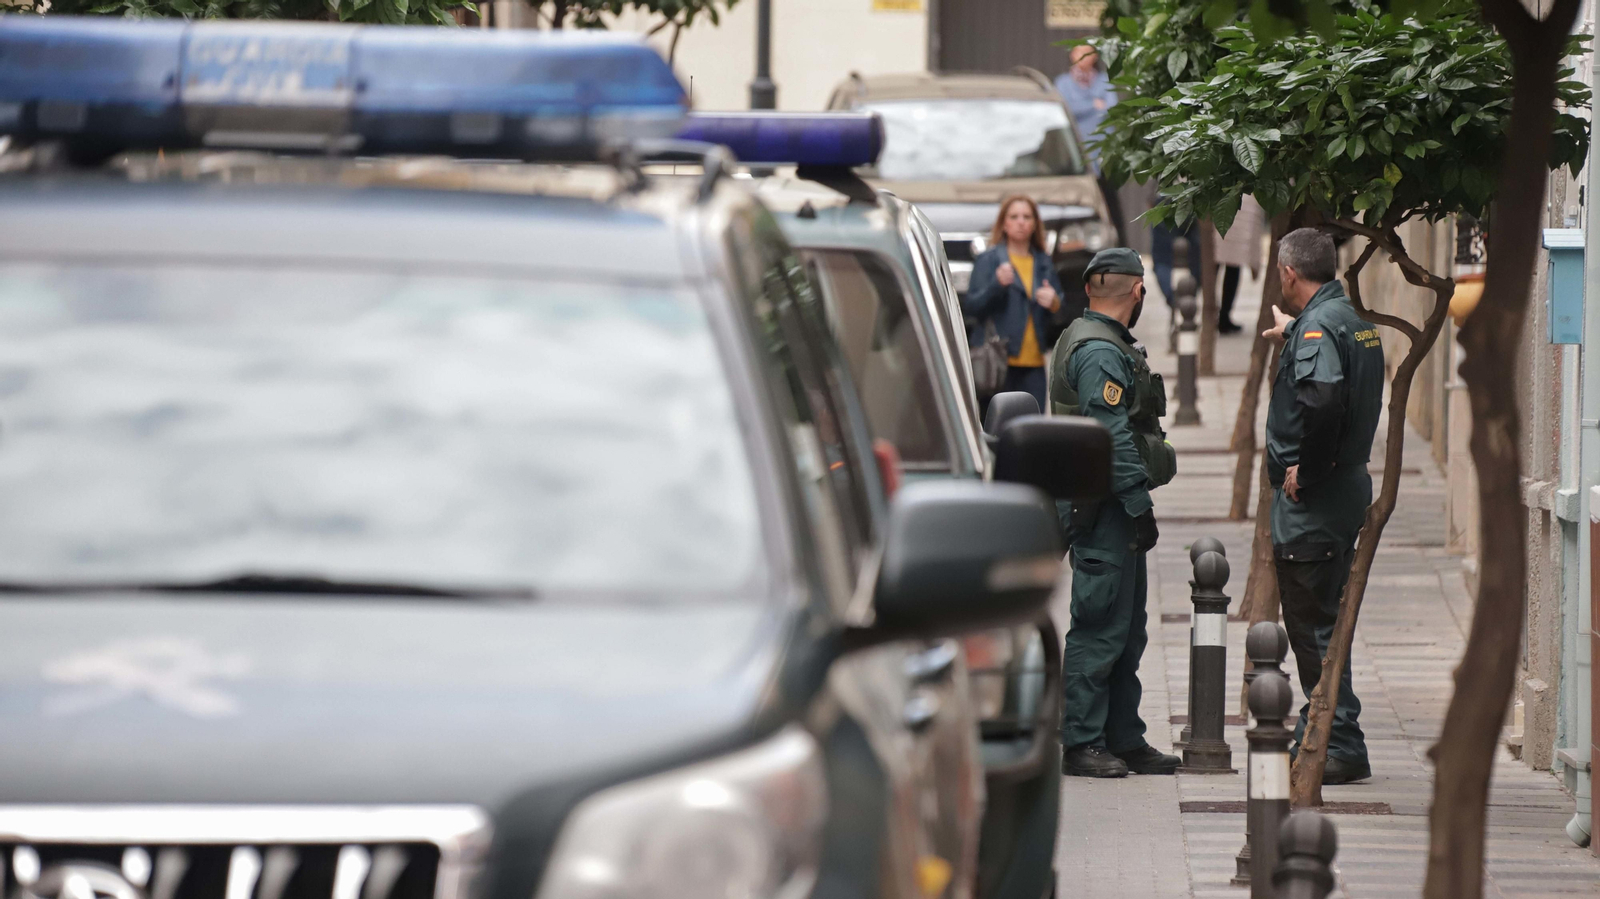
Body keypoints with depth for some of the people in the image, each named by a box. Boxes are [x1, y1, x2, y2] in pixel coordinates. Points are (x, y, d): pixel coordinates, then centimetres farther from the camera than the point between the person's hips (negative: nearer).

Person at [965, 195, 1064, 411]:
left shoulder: (1044, 263, 17)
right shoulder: (988, 260, 3)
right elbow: (970, 306, -4)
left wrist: (1054, 303, -1)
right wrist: (996, 284, -20)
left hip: (1034, 363, 4)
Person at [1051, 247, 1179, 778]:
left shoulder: (1096, 342, 19)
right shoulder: (1100, 352, -15)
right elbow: (1114, 438, -21)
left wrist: (1137, 504, 22)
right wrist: (1139, 505, -19)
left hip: (1113, 512, 11)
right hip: (1103, 510, -11)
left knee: (1126, 632, 14)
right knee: (1100, 629, -8)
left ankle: (1124, 739, 19)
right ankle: (1082, 744, -6)